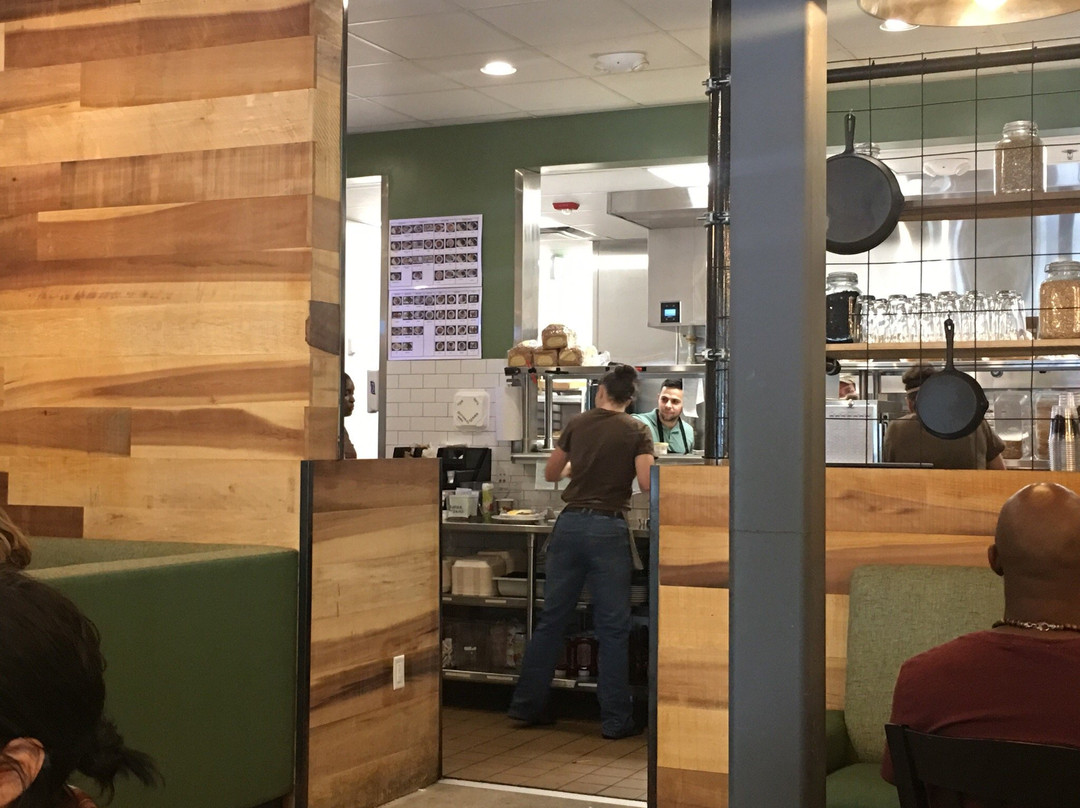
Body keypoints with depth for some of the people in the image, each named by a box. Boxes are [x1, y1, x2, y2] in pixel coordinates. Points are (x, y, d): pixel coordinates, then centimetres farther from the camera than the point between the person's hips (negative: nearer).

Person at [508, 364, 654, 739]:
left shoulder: (577, 425, 7)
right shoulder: (636, 432, -2)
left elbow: (550, 473, 16)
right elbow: (647, 484, -12)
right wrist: (622, 471, 10)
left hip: (570, 524, 3)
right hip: (608, 528, -3)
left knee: (551, 619, 11)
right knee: (613, 627, 3)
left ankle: (527, 704, 17)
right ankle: (615, 719, 6)